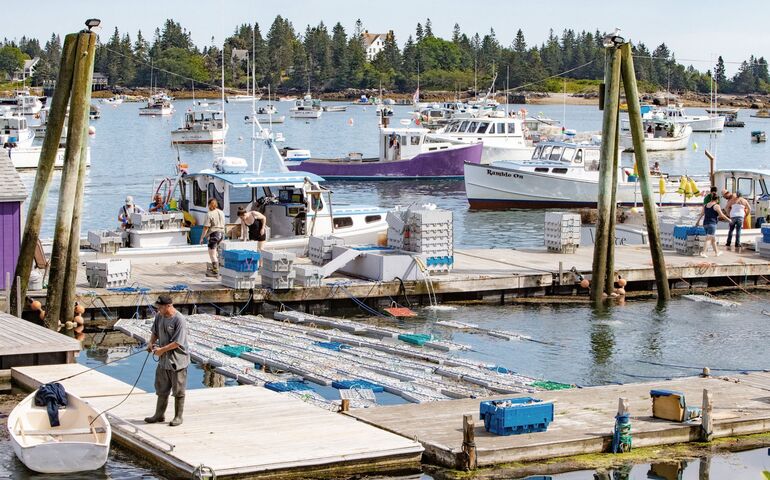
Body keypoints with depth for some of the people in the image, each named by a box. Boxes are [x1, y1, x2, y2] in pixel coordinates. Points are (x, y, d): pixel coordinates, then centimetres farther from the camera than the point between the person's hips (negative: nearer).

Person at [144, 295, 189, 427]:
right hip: (163, 360, 7)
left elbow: (177, 343, -22)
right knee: (161, 390, 16)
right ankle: (159, 415, 28)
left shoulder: (180, 320, -21)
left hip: (177, 361, -7)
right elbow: (155, 332, 17)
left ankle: (178, 417, 17)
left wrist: (162, 350, -19)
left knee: (178, 391, 6)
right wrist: (151, 343, -1)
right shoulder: (159, 316, 1)